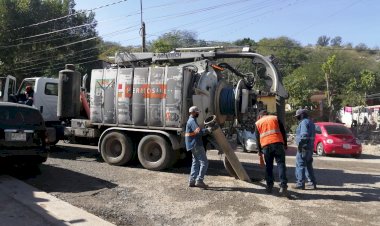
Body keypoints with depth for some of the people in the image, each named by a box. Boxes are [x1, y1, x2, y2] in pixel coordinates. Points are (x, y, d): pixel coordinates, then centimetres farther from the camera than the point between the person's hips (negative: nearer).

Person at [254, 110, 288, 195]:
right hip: (278, 143, -1)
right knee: (281, 164, -1)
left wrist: (260, 150, 20)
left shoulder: (257, 123, 18)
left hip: (266, 145, 1)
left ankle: (269, 185, 14)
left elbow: (257, 138, 15)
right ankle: (283, 185, -12)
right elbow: (283, 132, 11)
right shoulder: (275, 118, 17)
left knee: (268, 166, 12)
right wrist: (285, 144, 14)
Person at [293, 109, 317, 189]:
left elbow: (304, 135, -25)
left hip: (304, 147, -10)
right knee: (308, 165, 15)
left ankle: (300, 183, -3)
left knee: (300, 165, -5)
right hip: (310, 147, 10)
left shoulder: (304, 122, -12)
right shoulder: (310, 122, 20)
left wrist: (299, 144, -21)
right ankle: (312, 183, 19)